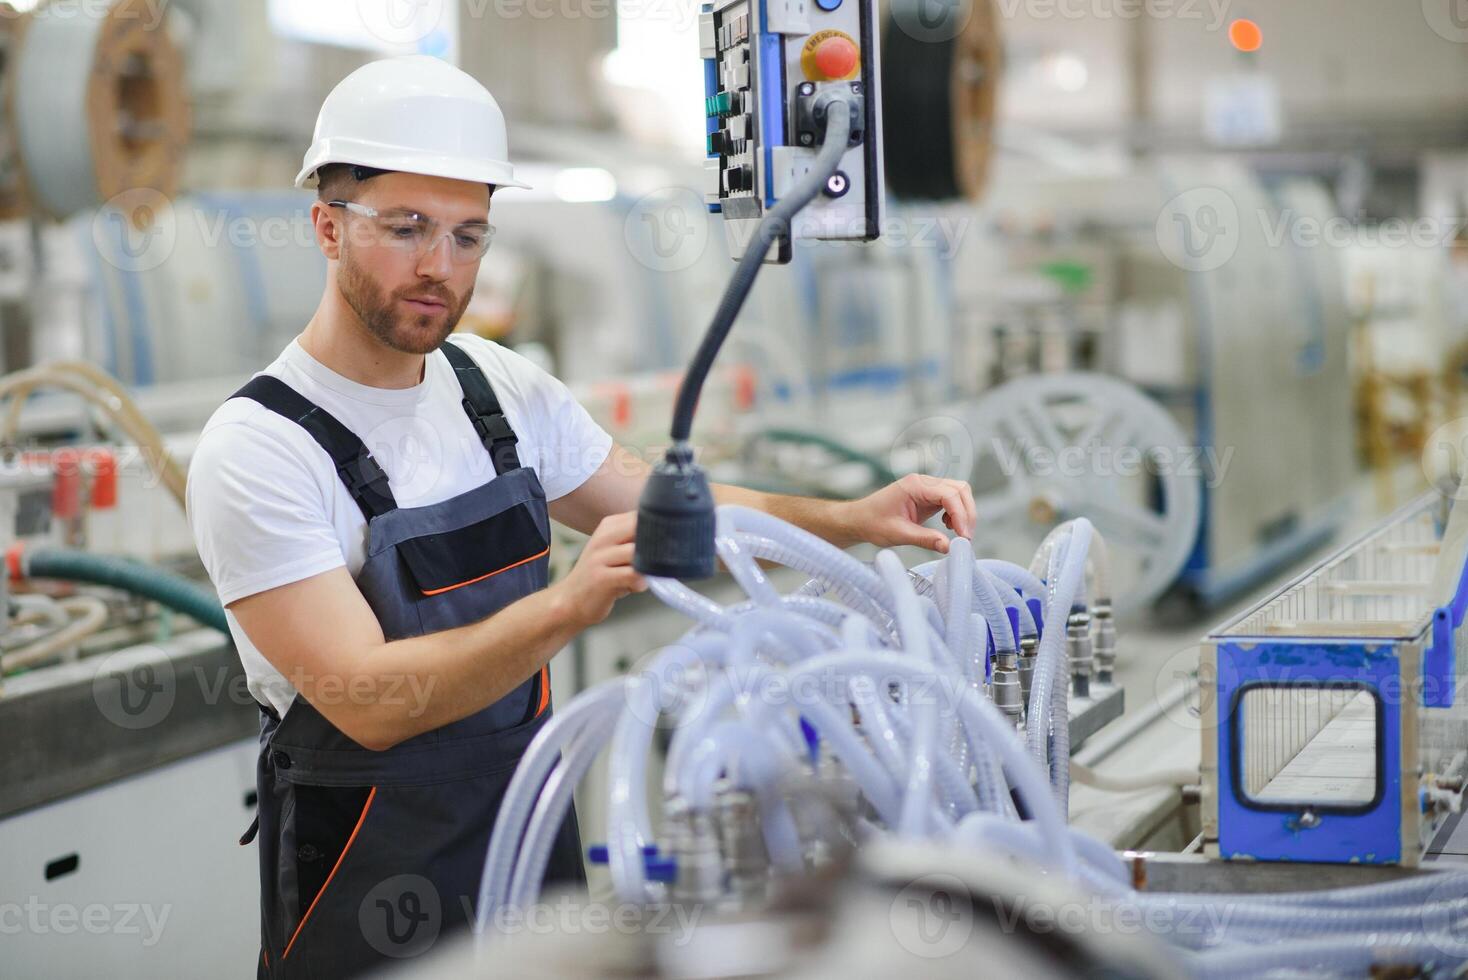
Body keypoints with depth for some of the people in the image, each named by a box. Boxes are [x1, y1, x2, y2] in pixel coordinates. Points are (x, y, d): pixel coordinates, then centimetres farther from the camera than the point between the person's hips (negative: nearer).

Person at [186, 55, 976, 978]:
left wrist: (850, 520, -7)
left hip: (534, 832, 6)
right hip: (368, 883, -6)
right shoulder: (258, 450, -18)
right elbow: (367, 702, -26)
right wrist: (566, 607, -38)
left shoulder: (505, 389, 2)